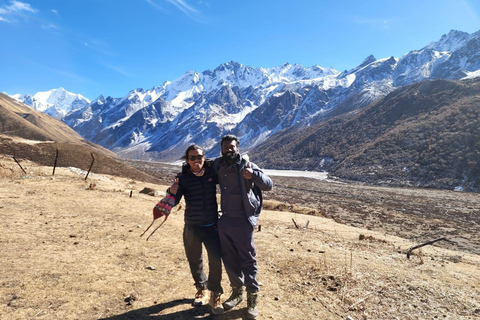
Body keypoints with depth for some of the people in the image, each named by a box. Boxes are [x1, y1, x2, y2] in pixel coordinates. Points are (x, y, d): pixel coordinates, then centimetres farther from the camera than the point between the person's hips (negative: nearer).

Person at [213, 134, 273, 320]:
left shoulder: (246, 165, -12)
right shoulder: (218, 165, 3)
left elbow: (269, 185, -15)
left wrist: (253, 175, -33)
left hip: (242, 222, -5)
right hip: (224, 221, 6)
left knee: (247, 261, 7)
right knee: (229, 259, 17)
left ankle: (252, 298, 25)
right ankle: (237, 291, 38)